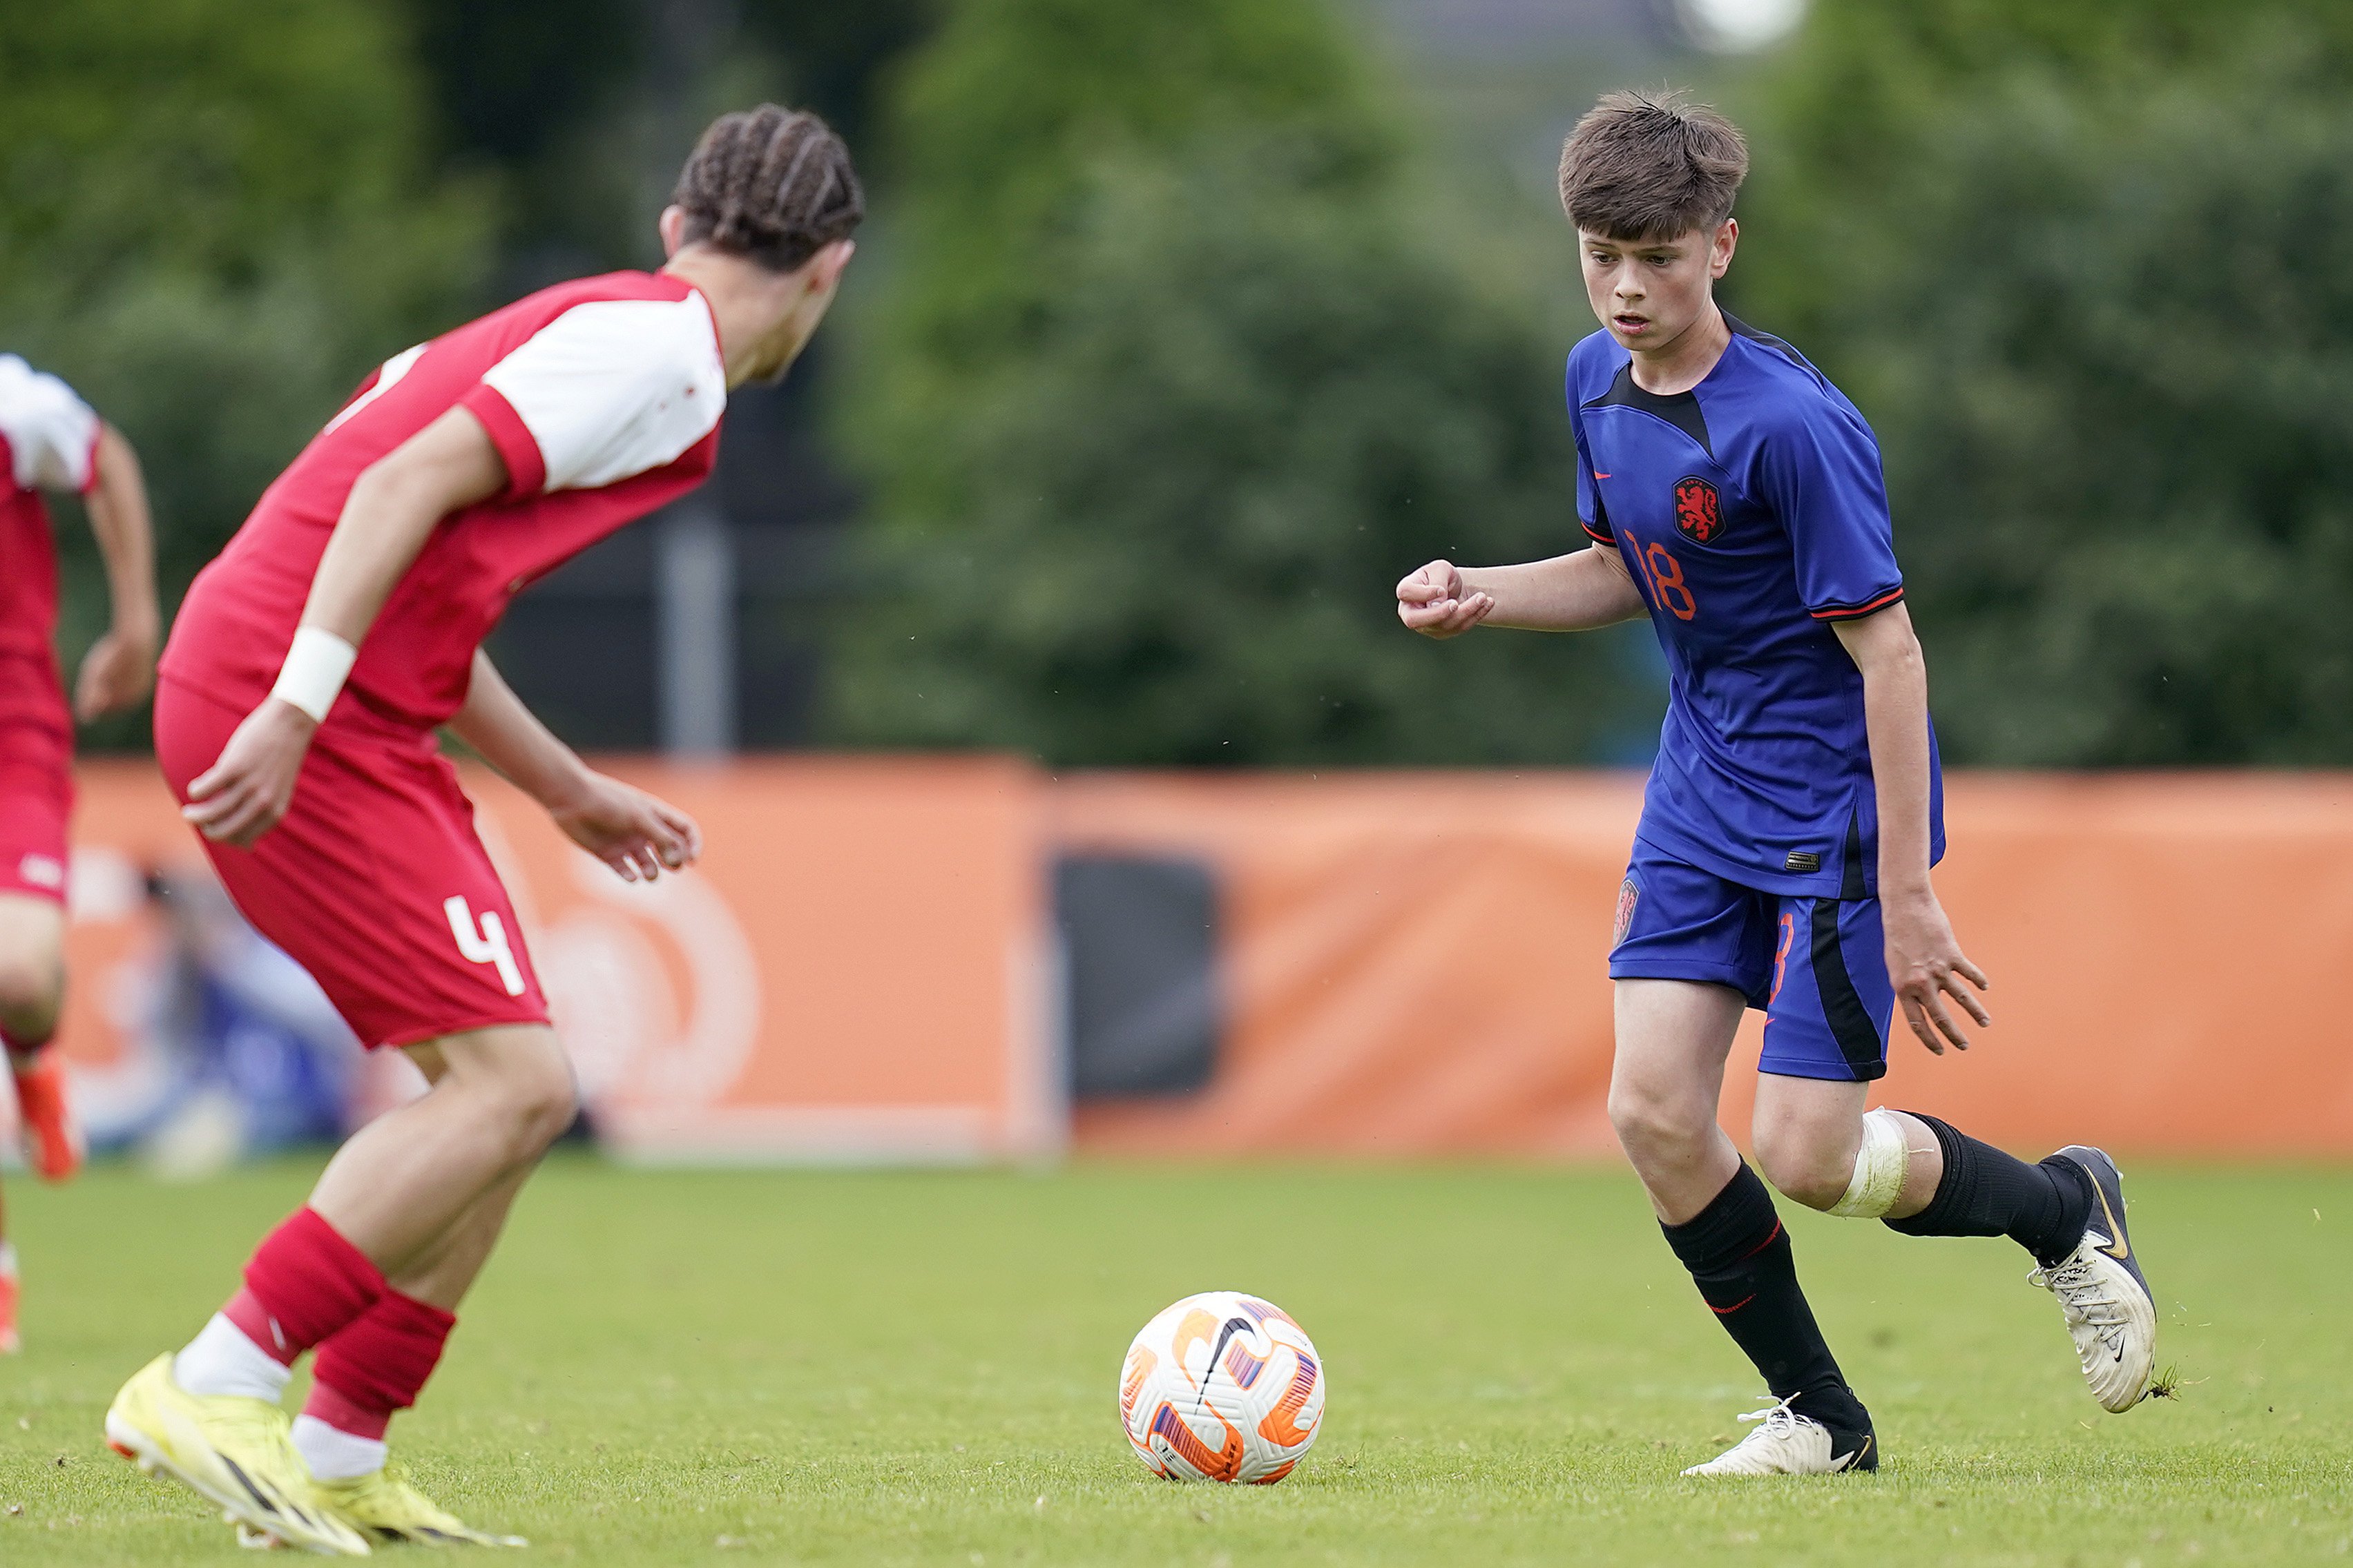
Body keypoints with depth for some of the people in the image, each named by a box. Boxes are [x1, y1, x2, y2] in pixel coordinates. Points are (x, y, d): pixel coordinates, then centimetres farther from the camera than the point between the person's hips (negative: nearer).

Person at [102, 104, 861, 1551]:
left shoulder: (586, 326, 22)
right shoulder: (657, 348, -8)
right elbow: (408, 485, -19)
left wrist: (572, 794, 31)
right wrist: (291, 712, -25)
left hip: (332, 709, 10)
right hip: (291, 711, -10)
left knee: (504, 1090, 10)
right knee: (515, 1085, -12)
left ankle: (337, 1468, 11)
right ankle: (213, 1393, -9)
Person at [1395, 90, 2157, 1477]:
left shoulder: (1791, 425, -22)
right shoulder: (1598, 381, 2)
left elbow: (1888, 649, -20)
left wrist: (1906, 896, -22)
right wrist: (1482, 597, -1)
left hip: (1837, 796, -7)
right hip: (1704, 792, 7)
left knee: (1809, 1155, -9)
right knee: (1654, 1114, -6)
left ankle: (2066, 1211, 20)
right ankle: (1821, 1418, 11)